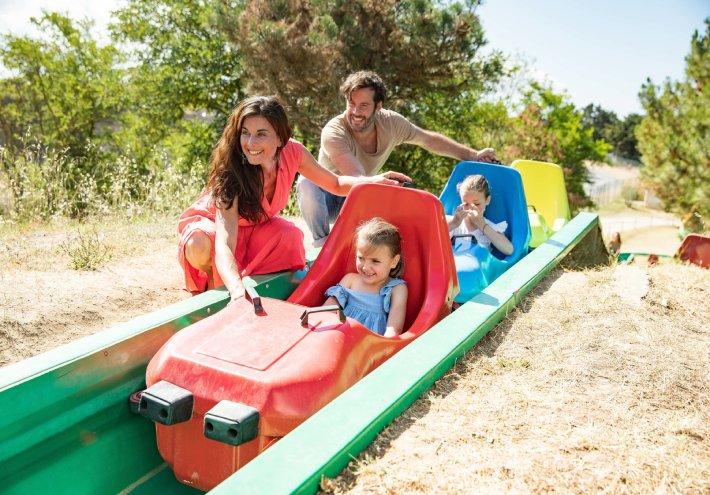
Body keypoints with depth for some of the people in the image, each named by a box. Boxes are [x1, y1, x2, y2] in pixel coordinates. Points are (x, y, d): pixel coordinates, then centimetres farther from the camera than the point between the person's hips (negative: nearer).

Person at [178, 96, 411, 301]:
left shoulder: (292, 152, -24)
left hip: (255, 225, 4)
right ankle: (211, 289, -5)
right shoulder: (231, 172, -38)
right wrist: (237, 290, -67)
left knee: (289, 235, -29)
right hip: (211, 224, -3)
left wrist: (374, 180, -28)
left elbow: (336, 184, -8)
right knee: (200, 246, -37)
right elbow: (224, 245, -48)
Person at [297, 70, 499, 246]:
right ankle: (323, 244, -17)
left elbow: (429, 139, 2)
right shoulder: (333, 132, -29)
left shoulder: (391, 123, -13)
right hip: (326, 197, -4)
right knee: (306, 182, -36)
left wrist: (473, 155, 3)